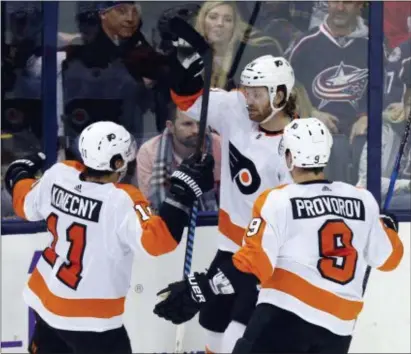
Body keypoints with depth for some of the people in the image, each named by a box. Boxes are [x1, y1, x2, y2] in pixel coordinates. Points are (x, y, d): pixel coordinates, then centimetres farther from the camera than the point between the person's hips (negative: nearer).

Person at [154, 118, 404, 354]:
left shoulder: (279, 201, -5)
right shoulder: (364, 200, 8)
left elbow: (254, 264, -11)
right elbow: (389, 258, 19)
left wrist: (200, 288, -6)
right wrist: (387, 225, 40)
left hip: (287, 313, -5)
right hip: (339, 326, 6)